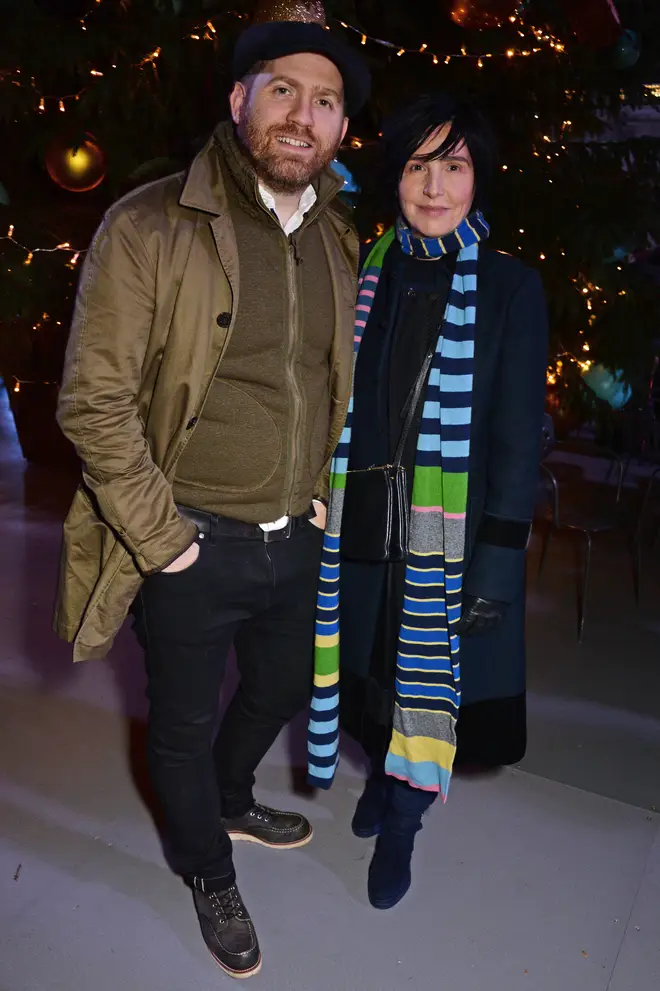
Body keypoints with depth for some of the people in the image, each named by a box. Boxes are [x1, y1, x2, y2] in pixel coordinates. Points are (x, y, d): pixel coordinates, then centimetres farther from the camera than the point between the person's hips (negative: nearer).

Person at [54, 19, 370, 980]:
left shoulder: (340, 243, 5)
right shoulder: (149, 228, -14)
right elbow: (94, 399, -16)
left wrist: (324, 495, 10)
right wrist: (162, 538, -15)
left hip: (296, 540, 6)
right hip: (193, 548, -5)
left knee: (280, 692, 26)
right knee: (185, 723, 16)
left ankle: (228, 802, 59)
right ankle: (210, 875, 47)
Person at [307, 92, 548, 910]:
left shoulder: (510, 288, -6)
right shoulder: (366, 275, 3)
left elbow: (517, 435, -7)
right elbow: (335, 405, 4)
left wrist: (501, 559, -10)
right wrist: (319, 520, 3)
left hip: (451, 530, -2)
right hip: (363, 520, 3)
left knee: (429, 669, 11)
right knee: (372, 657, 18)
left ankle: (401, 826, 36)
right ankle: (382, 774, 48)